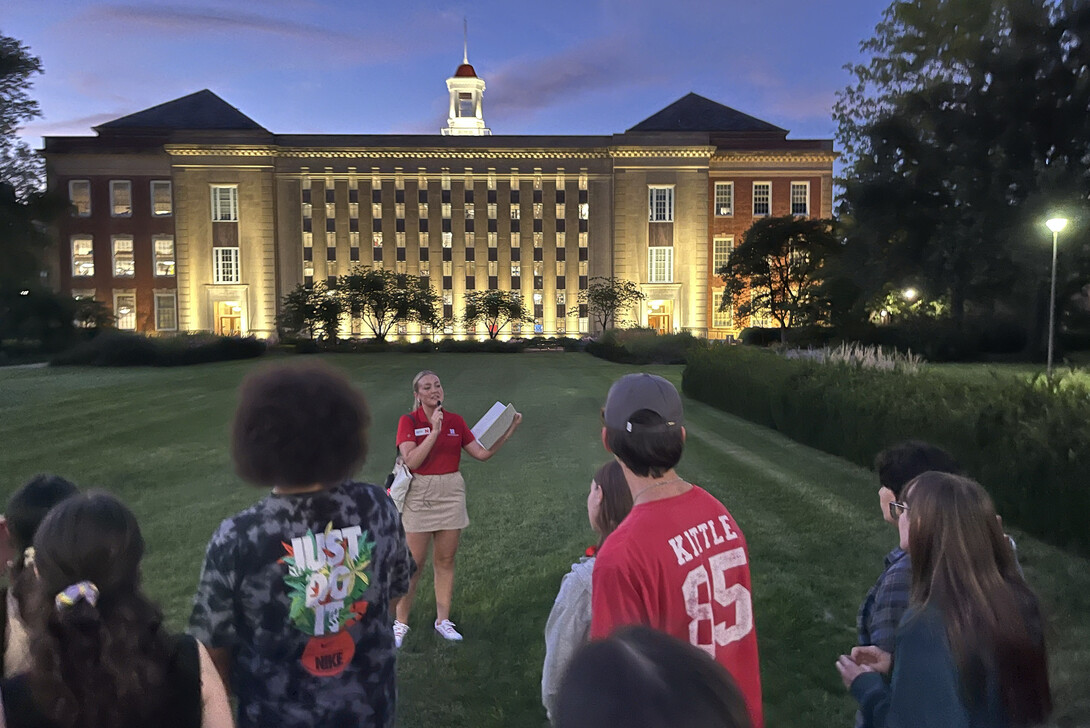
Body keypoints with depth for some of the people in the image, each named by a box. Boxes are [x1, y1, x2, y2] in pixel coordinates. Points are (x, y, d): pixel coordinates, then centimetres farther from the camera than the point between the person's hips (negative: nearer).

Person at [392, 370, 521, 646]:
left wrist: (509, 429, -4)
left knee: (445, 561, 11)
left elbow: (482, 453, 1)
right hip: (420, 496, -3)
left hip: (451, 494, 3)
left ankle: (443, 620, 23)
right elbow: (411, 461, -17)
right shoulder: (408, 421, -5)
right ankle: (401, 623, 17)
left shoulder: (455, 421, 5)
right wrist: (434, 432, -21)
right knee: (414, 564, 2)